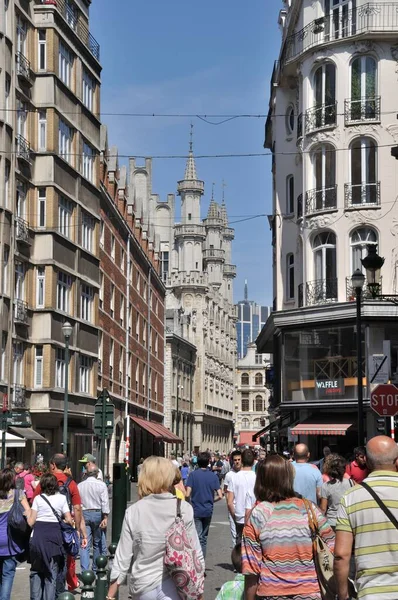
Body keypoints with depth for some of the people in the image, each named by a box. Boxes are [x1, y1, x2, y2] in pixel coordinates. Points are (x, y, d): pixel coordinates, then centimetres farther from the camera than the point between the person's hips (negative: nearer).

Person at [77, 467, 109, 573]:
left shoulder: (79, 486, 5)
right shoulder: (101, 485, -2)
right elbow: (105, 502, -9)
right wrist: (105, 517, -10)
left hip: (84, 514, 1)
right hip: (97, 513, -1)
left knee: (85, 545, -3)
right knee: (97, 543, 13)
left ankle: (85, 570, -14)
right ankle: (95, 569, 21)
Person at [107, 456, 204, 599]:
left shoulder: (133, 511, -5)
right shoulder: (184, 509, -7)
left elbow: (122, 559, -3)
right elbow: (195, 555, -3)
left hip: (142, 588, 2)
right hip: (173, 585, -2)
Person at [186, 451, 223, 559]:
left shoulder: (193, 474, -8)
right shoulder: (213, 476, 0)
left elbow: (187, 494, -14)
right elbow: (220, 496, -4)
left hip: (196, 510, -3)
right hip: (208, 510, 3)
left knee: (198, 537, -6)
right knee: (204, 538, 15)